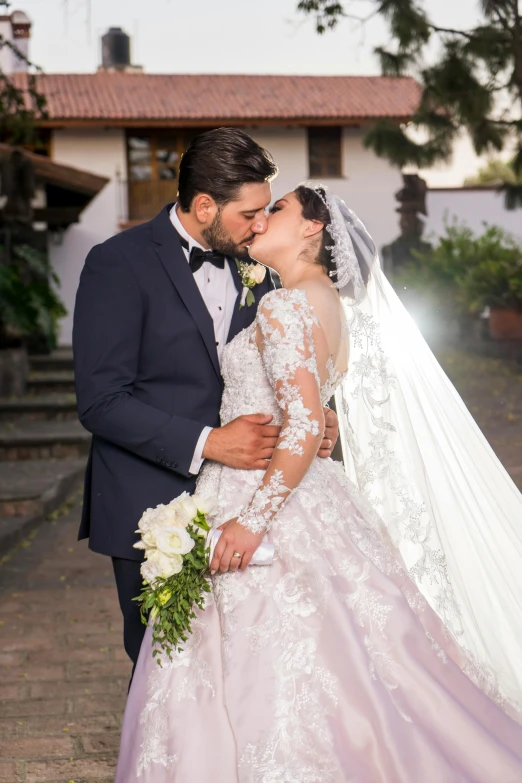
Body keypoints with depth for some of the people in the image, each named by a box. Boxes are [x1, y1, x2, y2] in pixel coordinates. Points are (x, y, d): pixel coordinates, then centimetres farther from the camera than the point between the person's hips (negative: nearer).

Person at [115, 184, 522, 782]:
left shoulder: (285, 306, -15)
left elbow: (305, 427, -23)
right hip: (305, 504, 9)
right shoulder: (330, 304, 13)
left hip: (267, 499, -9)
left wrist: (253, 519, -22)